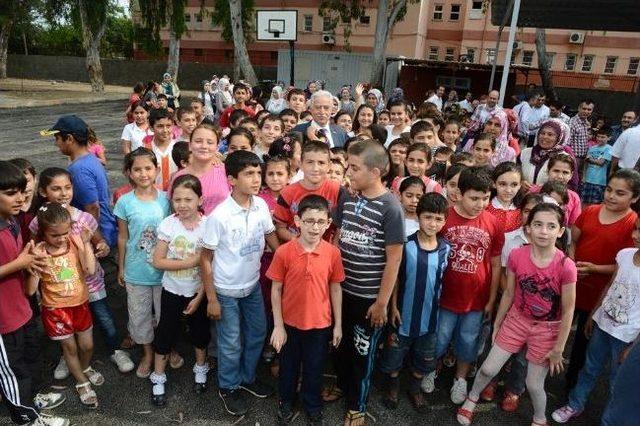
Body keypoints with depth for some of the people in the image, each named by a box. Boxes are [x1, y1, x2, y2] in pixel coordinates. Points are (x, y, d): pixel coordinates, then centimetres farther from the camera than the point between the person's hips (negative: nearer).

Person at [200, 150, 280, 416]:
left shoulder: (261, 205, -10)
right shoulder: (219, 216, -24)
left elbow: (271, 237, 5)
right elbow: (205, 258, -15)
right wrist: (211, 299, -12)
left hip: (253, 285, 5)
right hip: (226, 290, -5)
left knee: (257, 334, 20)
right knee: (231, 343, 12)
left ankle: (247, 378, 45)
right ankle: (228, 388, 37)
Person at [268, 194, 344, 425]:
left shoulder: (333, 253, -13)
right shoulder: (283, 252, -17)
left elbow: (335, 289, -2)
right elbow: (276, 290, -9)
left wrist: (338, 324, 2)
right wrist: (278, 326, -7)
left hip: (320, 324, 1)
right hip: (290, 323, -1)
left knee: (315, 367, 21)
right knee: (288, 365, 22)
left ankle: (313, 403, 47)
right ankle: (286, 401, 48)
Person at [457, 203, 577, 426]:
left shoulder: (566, 266, -24)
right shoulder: (516, 256, -16)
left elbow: (568, 311, -13)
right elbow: (509, 293, -2)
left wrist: (558, 349, -7)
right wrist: (497, 324, 6)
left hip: (547, 329, -2)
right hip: (516, 320, 2)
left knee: (534, 384, 10)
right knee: (488, 369, 9)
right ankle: (471, 399, 39)